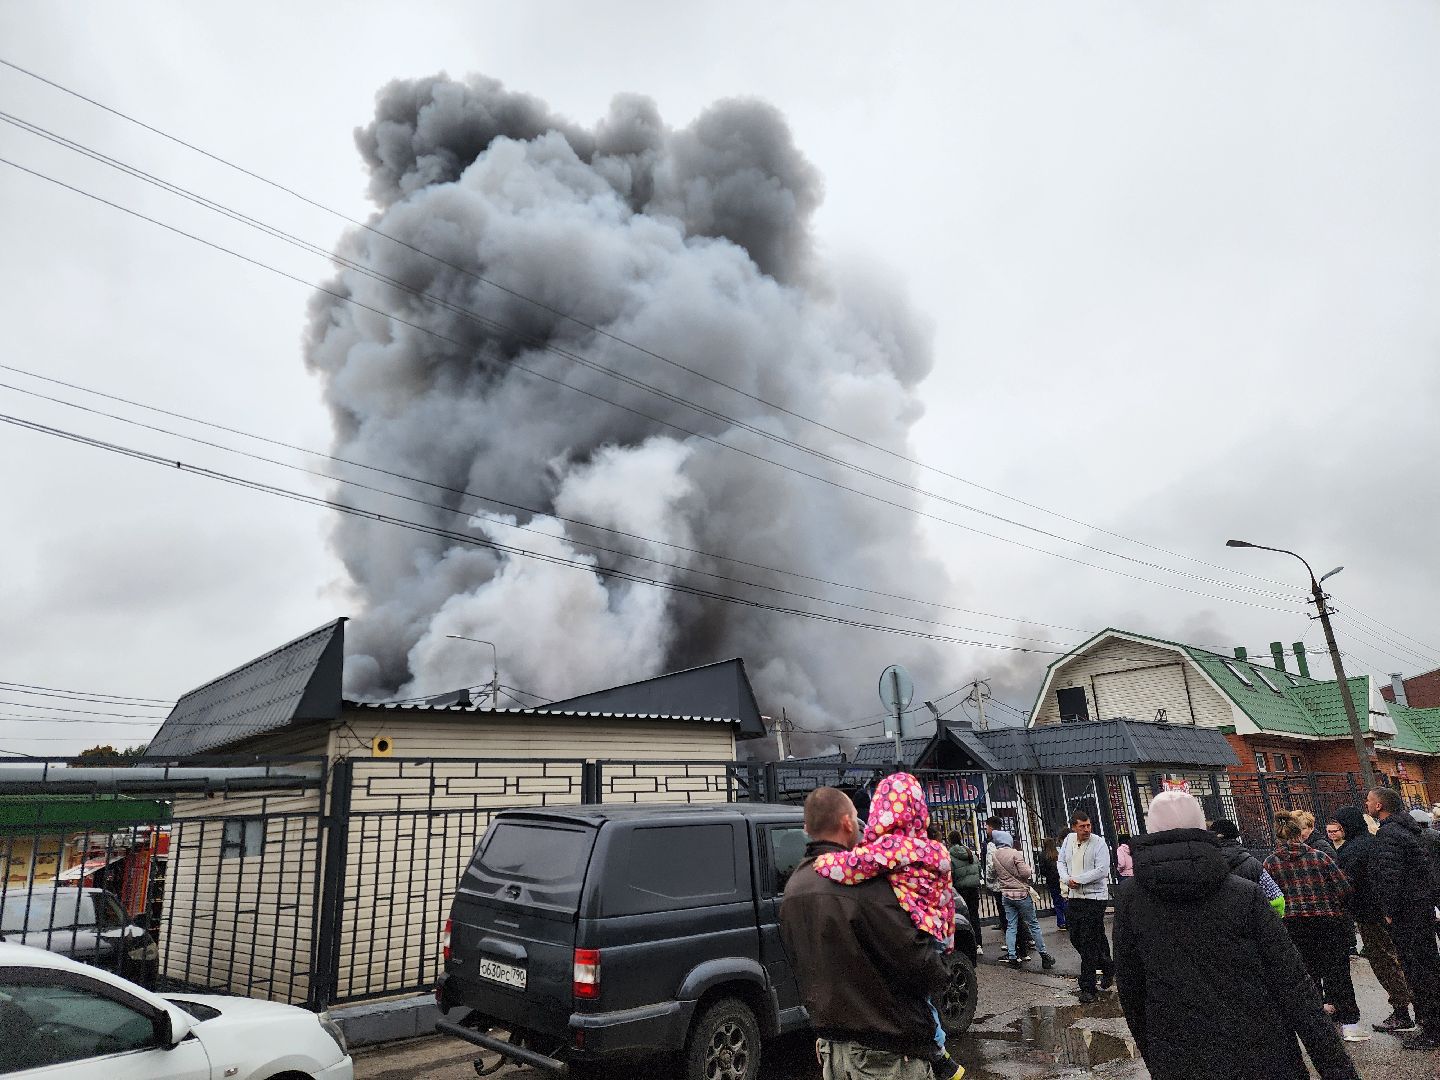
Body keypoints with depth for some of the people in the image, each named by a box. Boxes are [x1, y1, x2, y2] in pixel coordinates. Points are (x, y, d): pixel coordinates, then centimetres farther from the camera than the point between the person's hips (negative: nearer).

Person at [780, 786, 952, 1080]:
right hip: (886, 1055, -7)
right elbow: (914, 958, -20)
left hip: (831, 1046, 8)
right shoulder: (863, 882, -24)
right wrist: (941, 973, 1)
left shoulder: (793, 888, 3)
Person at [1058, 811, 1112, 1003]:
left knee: (1089, 943, -5)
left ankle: (1088, 989, 4)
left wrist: (1078, 879, -17)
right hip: (1073, 897, 7)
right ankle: (1106, 967, 36)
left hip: (1094, 898, -6)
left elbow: (1102, 870, -19)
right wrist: (1067, 879, -5)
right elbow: (1061, 862, 14)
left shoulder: (1099, 843, -12)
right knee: (1076, 939, 13)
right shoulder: (1068, 840, 6)